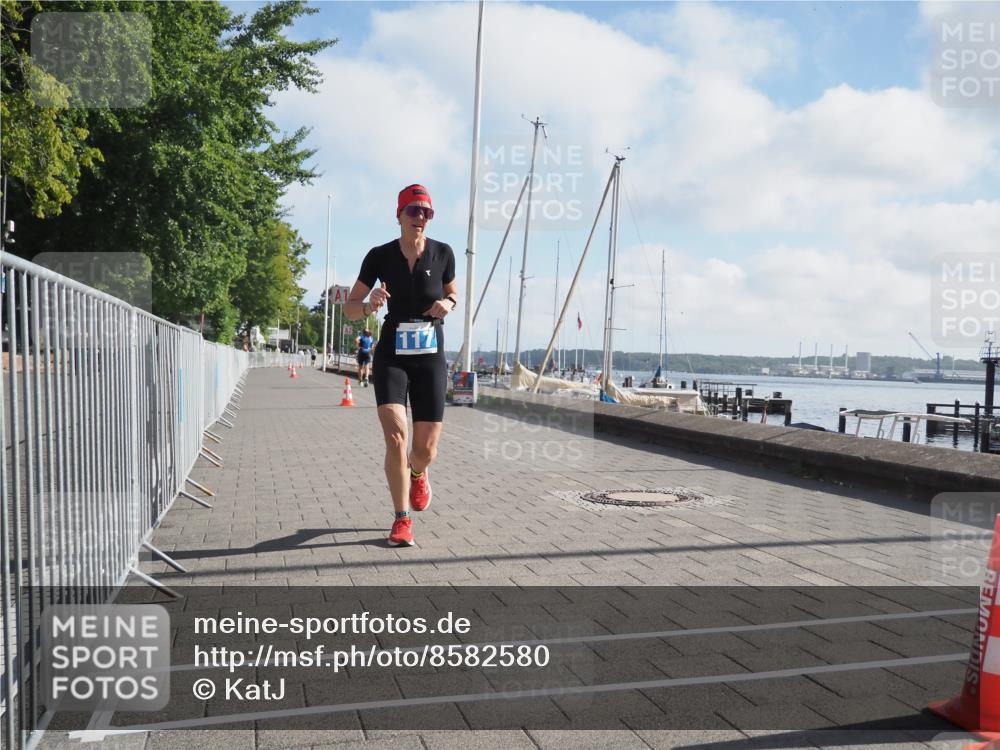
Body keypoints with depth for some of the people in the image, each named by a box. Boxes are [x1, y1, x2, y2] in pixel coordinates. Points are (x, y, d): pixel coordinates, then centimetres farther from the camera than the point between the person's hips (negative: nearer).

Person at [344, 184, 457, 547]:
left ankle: (417, 474, 41)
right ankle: (402, 520, -2)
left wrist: (448, 304, -8)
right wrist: (370, 305, -23)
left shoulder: (443, 253, -2)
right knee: (396, 436, -18)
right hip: (391, 356, -1)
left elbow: (452, 293, 16)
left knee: (426, 450, 2)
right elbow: (349, 309, -1)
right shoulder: (380, 256, -5)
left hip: (431, 358, 1)